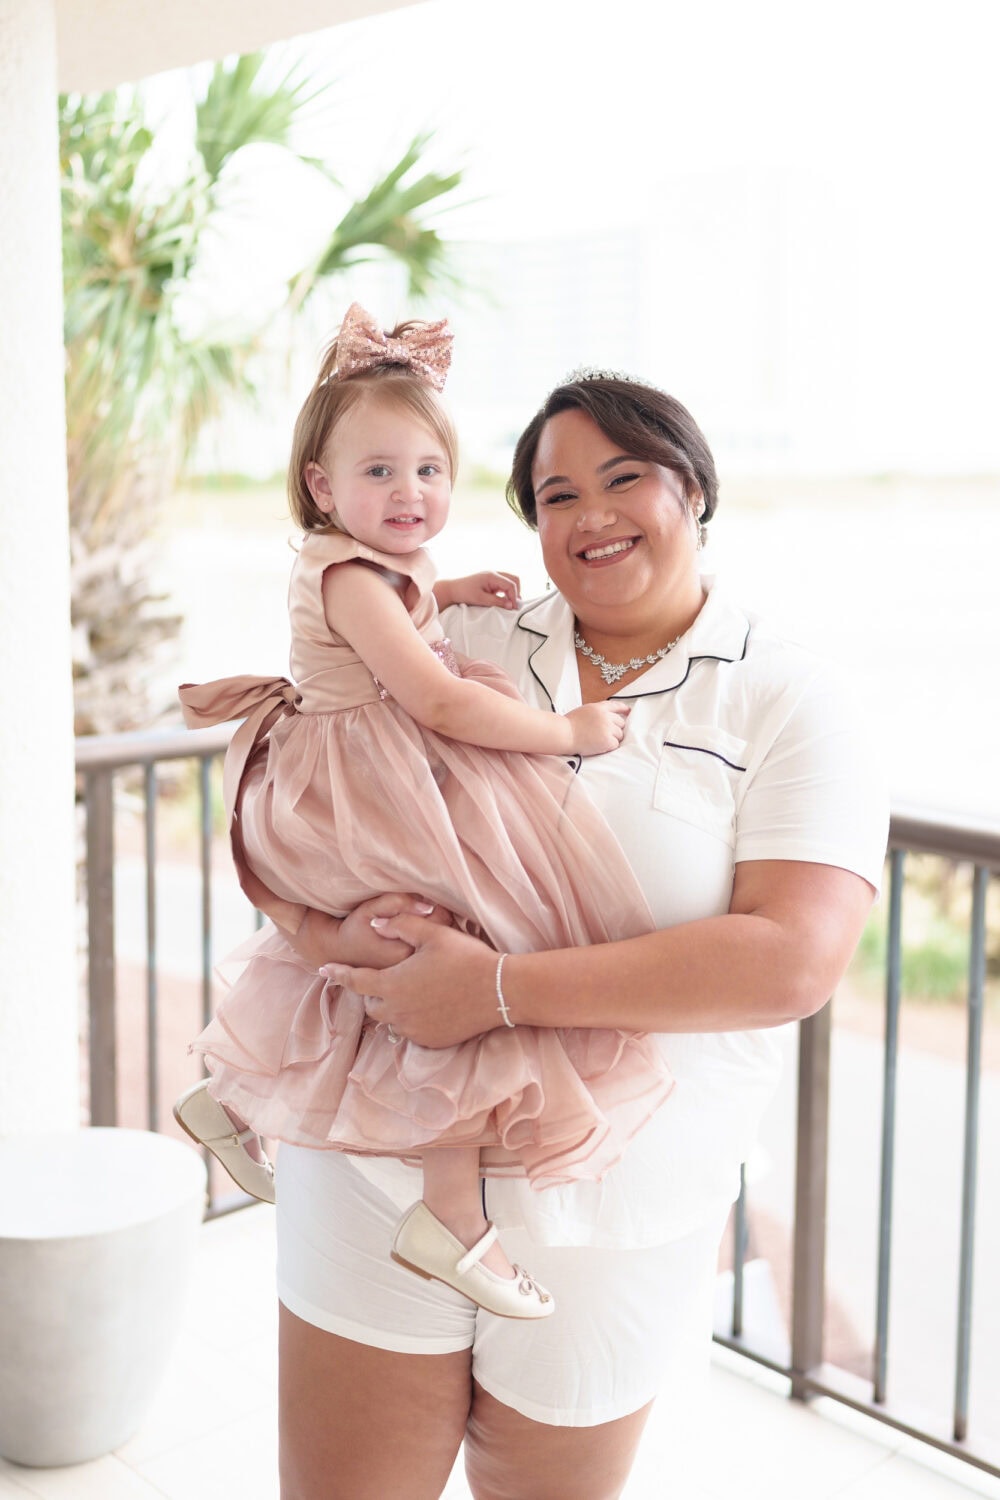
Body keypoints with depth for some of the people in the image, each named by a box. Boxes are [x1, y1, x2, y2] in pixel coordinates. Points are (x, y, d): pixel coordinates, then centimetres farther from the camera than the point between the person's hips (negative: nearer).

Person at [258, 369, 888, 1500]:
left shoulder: (790, 705, -5)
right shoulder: (460, 647, 4)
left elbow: (792, 962, -19)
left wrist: (501, 988, -25)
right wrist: (321, 930, -16)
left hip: (606, 1221, -1)